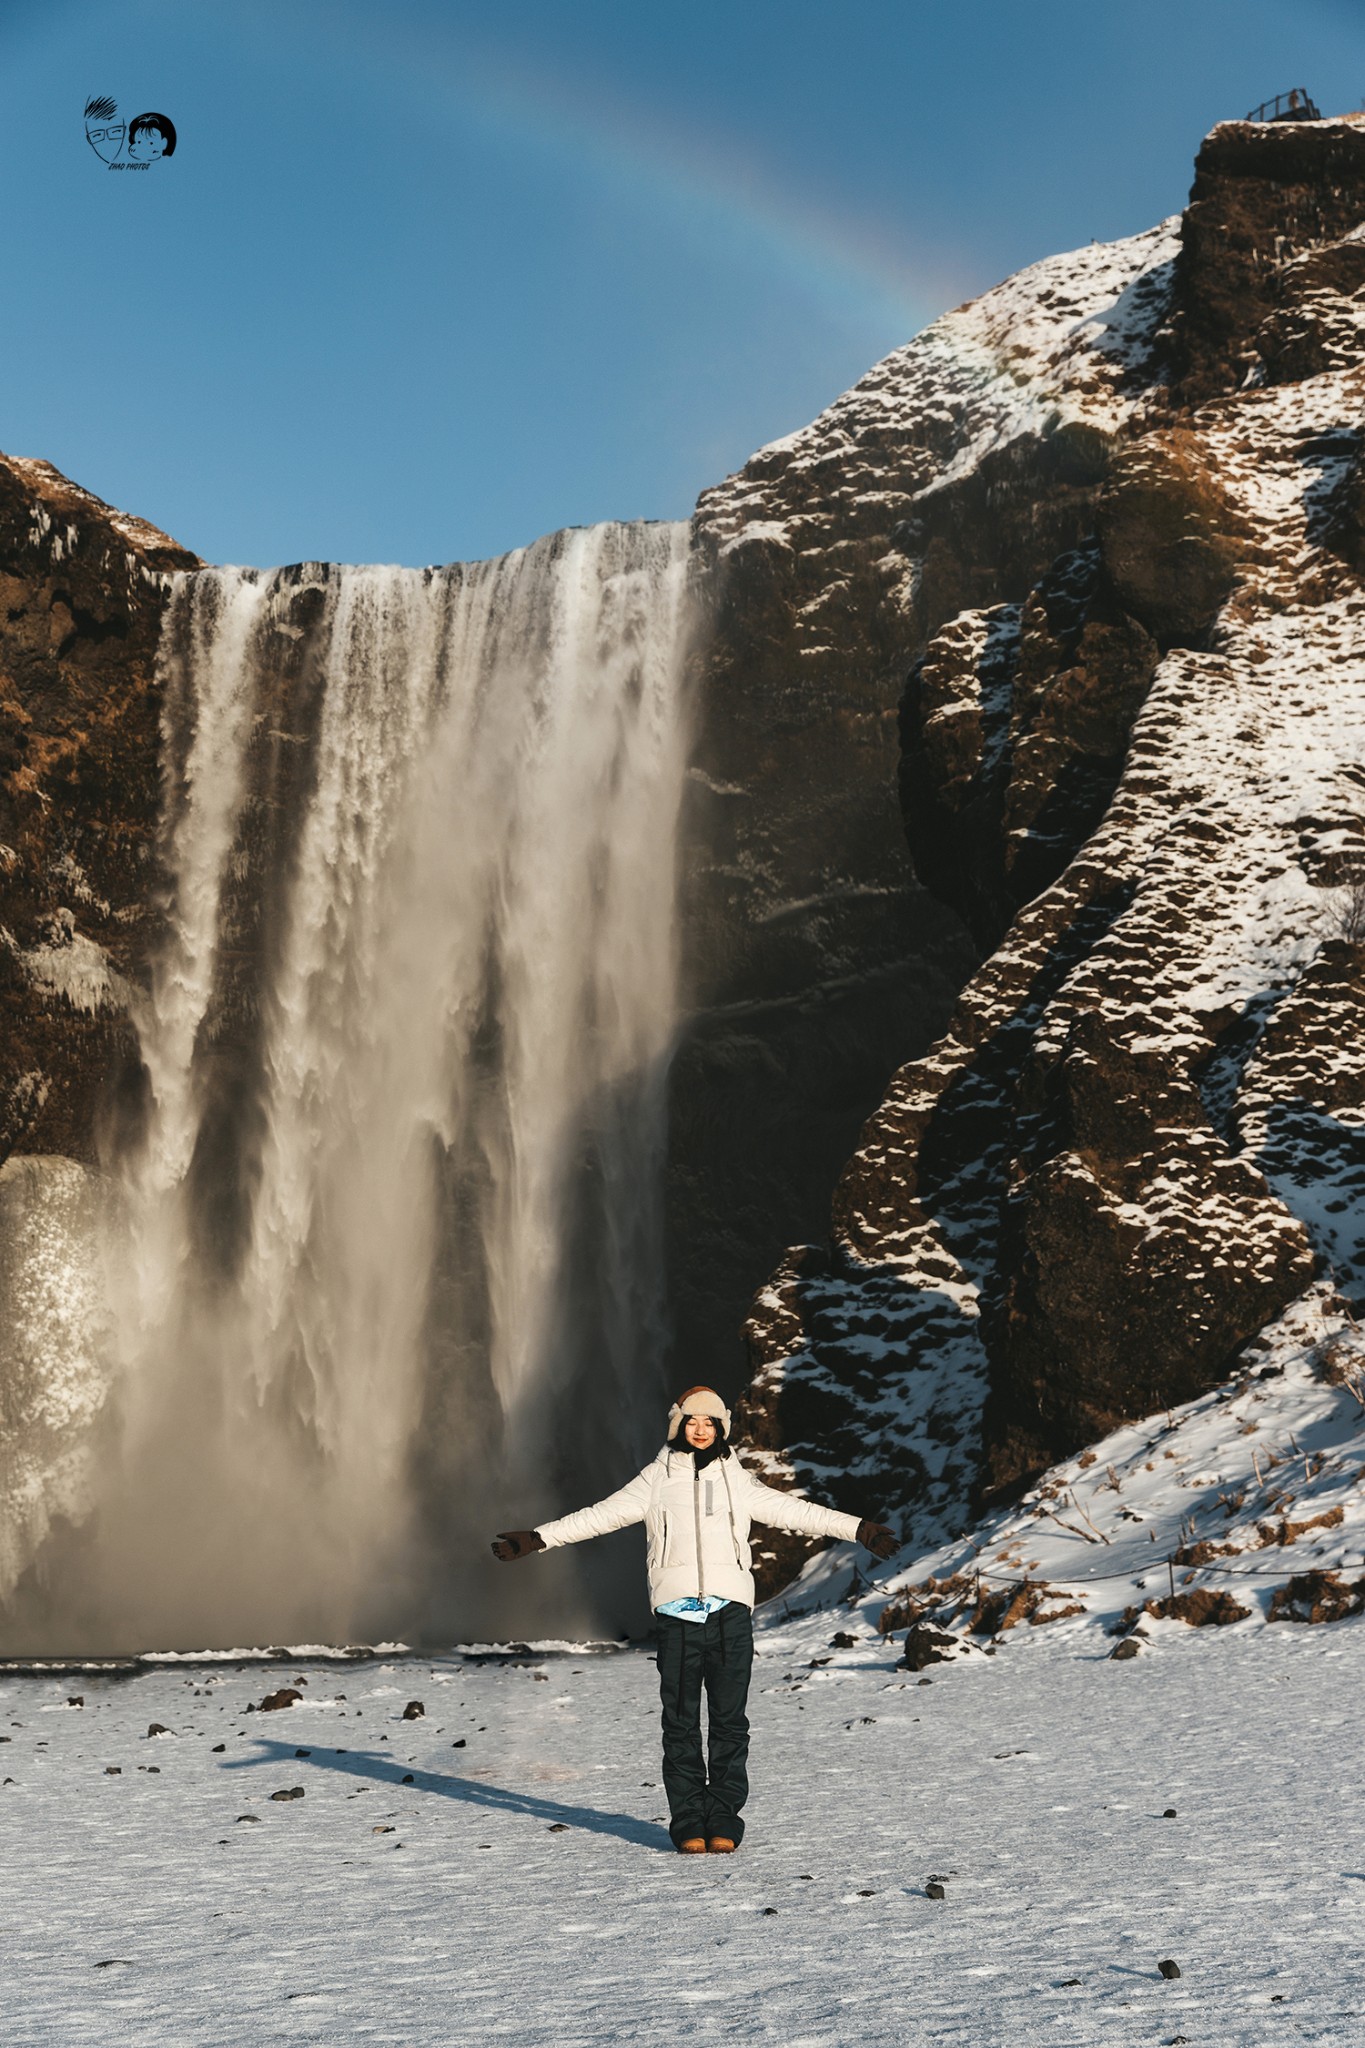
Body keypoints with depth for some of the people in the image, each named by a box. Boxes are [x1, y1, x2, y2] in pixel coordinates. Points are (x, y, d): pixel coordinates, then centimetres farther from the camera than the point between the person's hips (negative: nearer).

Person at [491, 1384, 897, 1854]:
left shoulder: (737, 1480, 13)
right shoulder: (656, 1480, 11)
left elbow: (794, 1511, 15)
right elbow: (601, 1515, 9)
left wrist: (859, 1530, 13)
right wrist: (536, 1539, 4)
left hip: (730, 1609, 1)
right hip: (676, 1612, 0)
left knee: (729, 1720, -1)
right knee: (681, 1723, 1)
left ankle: (723, 1822, 6)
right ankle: (688, 1823, 6)